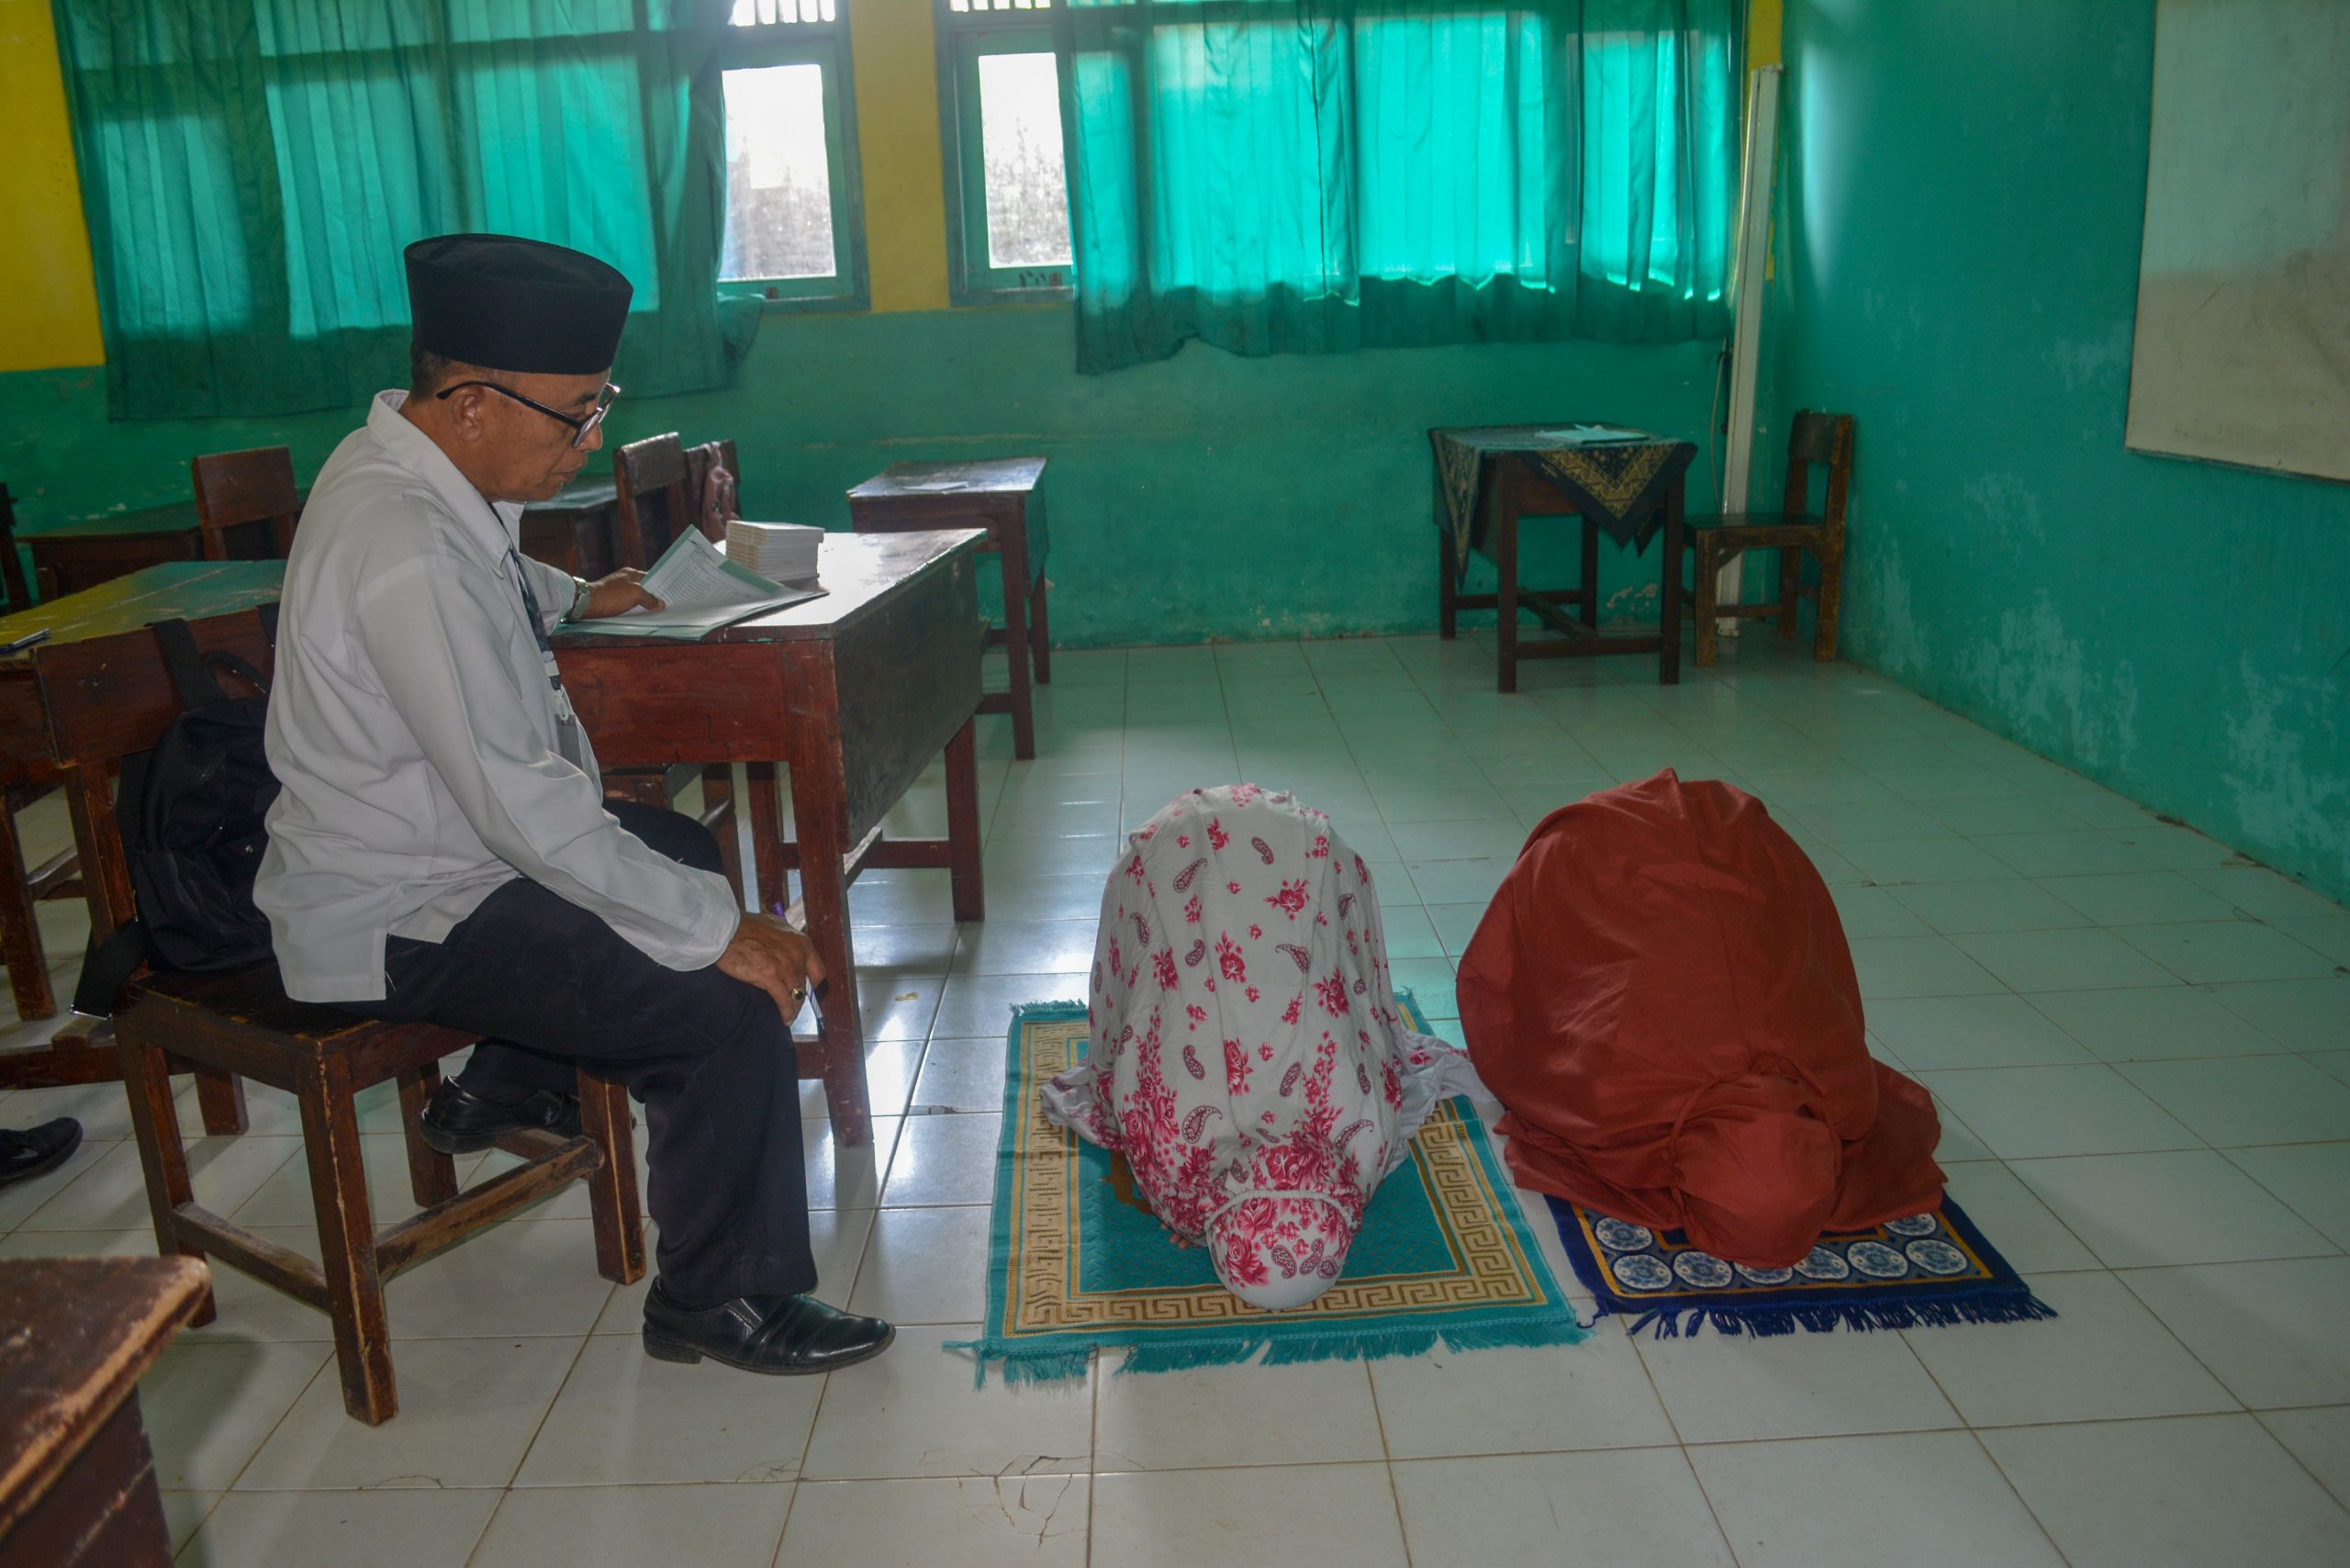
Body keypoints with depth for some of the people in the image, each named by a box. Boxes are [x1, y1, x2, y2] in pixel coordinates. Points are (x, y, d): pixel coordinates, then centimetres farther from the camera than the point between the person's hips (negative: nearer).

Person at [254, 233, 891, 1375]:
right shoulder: (405, 551, -30)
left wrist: (569, 596, 29)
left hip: (444, 844, 10)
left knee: (686, 852, 27)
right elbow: (520, 806, -32)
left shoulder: (416, 470, 2)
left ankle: (510, 1086, 38)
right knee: (734, 1006, -21)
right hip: (395, 924, -10)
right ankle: (718, 1301, 0)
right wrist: (719, 931, -28)